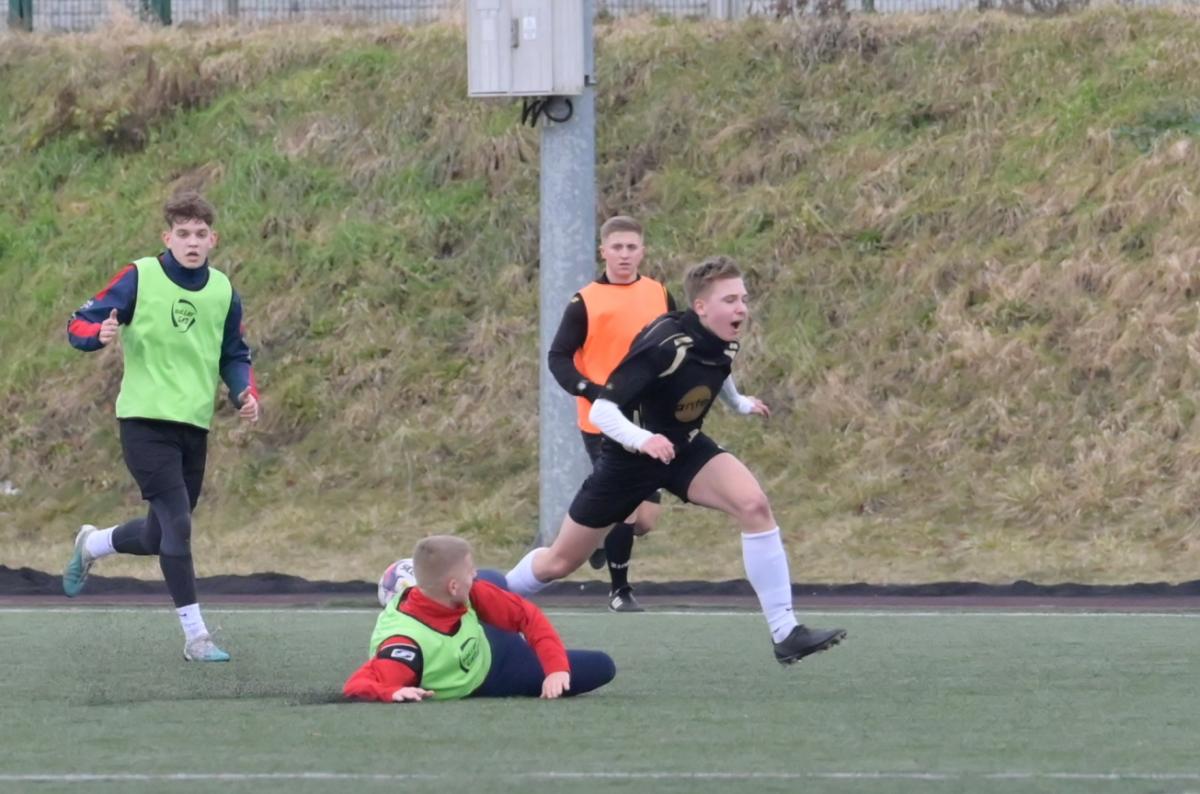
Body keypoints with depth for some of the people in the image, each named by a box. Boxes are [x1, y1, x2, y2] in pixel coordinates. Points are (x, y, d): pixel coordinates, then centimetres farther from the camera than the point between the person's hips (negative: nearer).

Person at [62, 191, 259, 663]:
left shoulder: (223, 292, 7)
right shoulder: (140, 278, -7)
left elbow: (234, 356, 20)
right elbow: (78, 326, -6)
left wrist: (245, 393, 0)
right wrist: (100, 333, -30)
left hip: (195, 426, 6)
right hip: (145, 421, -6)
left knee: (161, 537, 13)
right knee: (177, 523, -16)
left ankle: (91, 546, 44)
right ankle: (195, 636, -11)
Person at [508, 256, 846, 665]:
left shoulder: (724, 344, -10)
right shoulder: (664, 346, -32)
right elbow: (601, 411, -35)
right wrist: (643, 439, -49)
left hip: (686, 448, 5)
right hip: (629, 458, -5)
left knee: (754, 505, -24)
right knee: (561, 562, 8)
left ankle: (785, 633, -22)